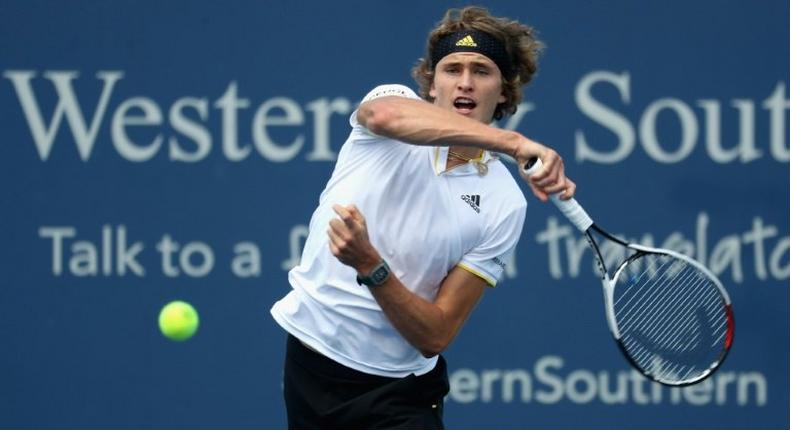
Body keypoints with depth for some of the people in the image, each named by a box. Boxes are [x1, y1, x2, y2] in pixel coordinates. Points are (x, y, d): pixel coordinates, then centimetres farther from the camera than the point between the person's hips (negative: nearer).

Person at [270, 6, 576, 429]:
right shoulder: (393, 99, -5)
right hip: (309, 364, 1)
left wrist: (370, 266, -29)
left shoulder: (503, 204, -7)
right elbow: (386, 114, -35)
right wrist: (516, 143, -46)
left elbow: (434, 336, -11)